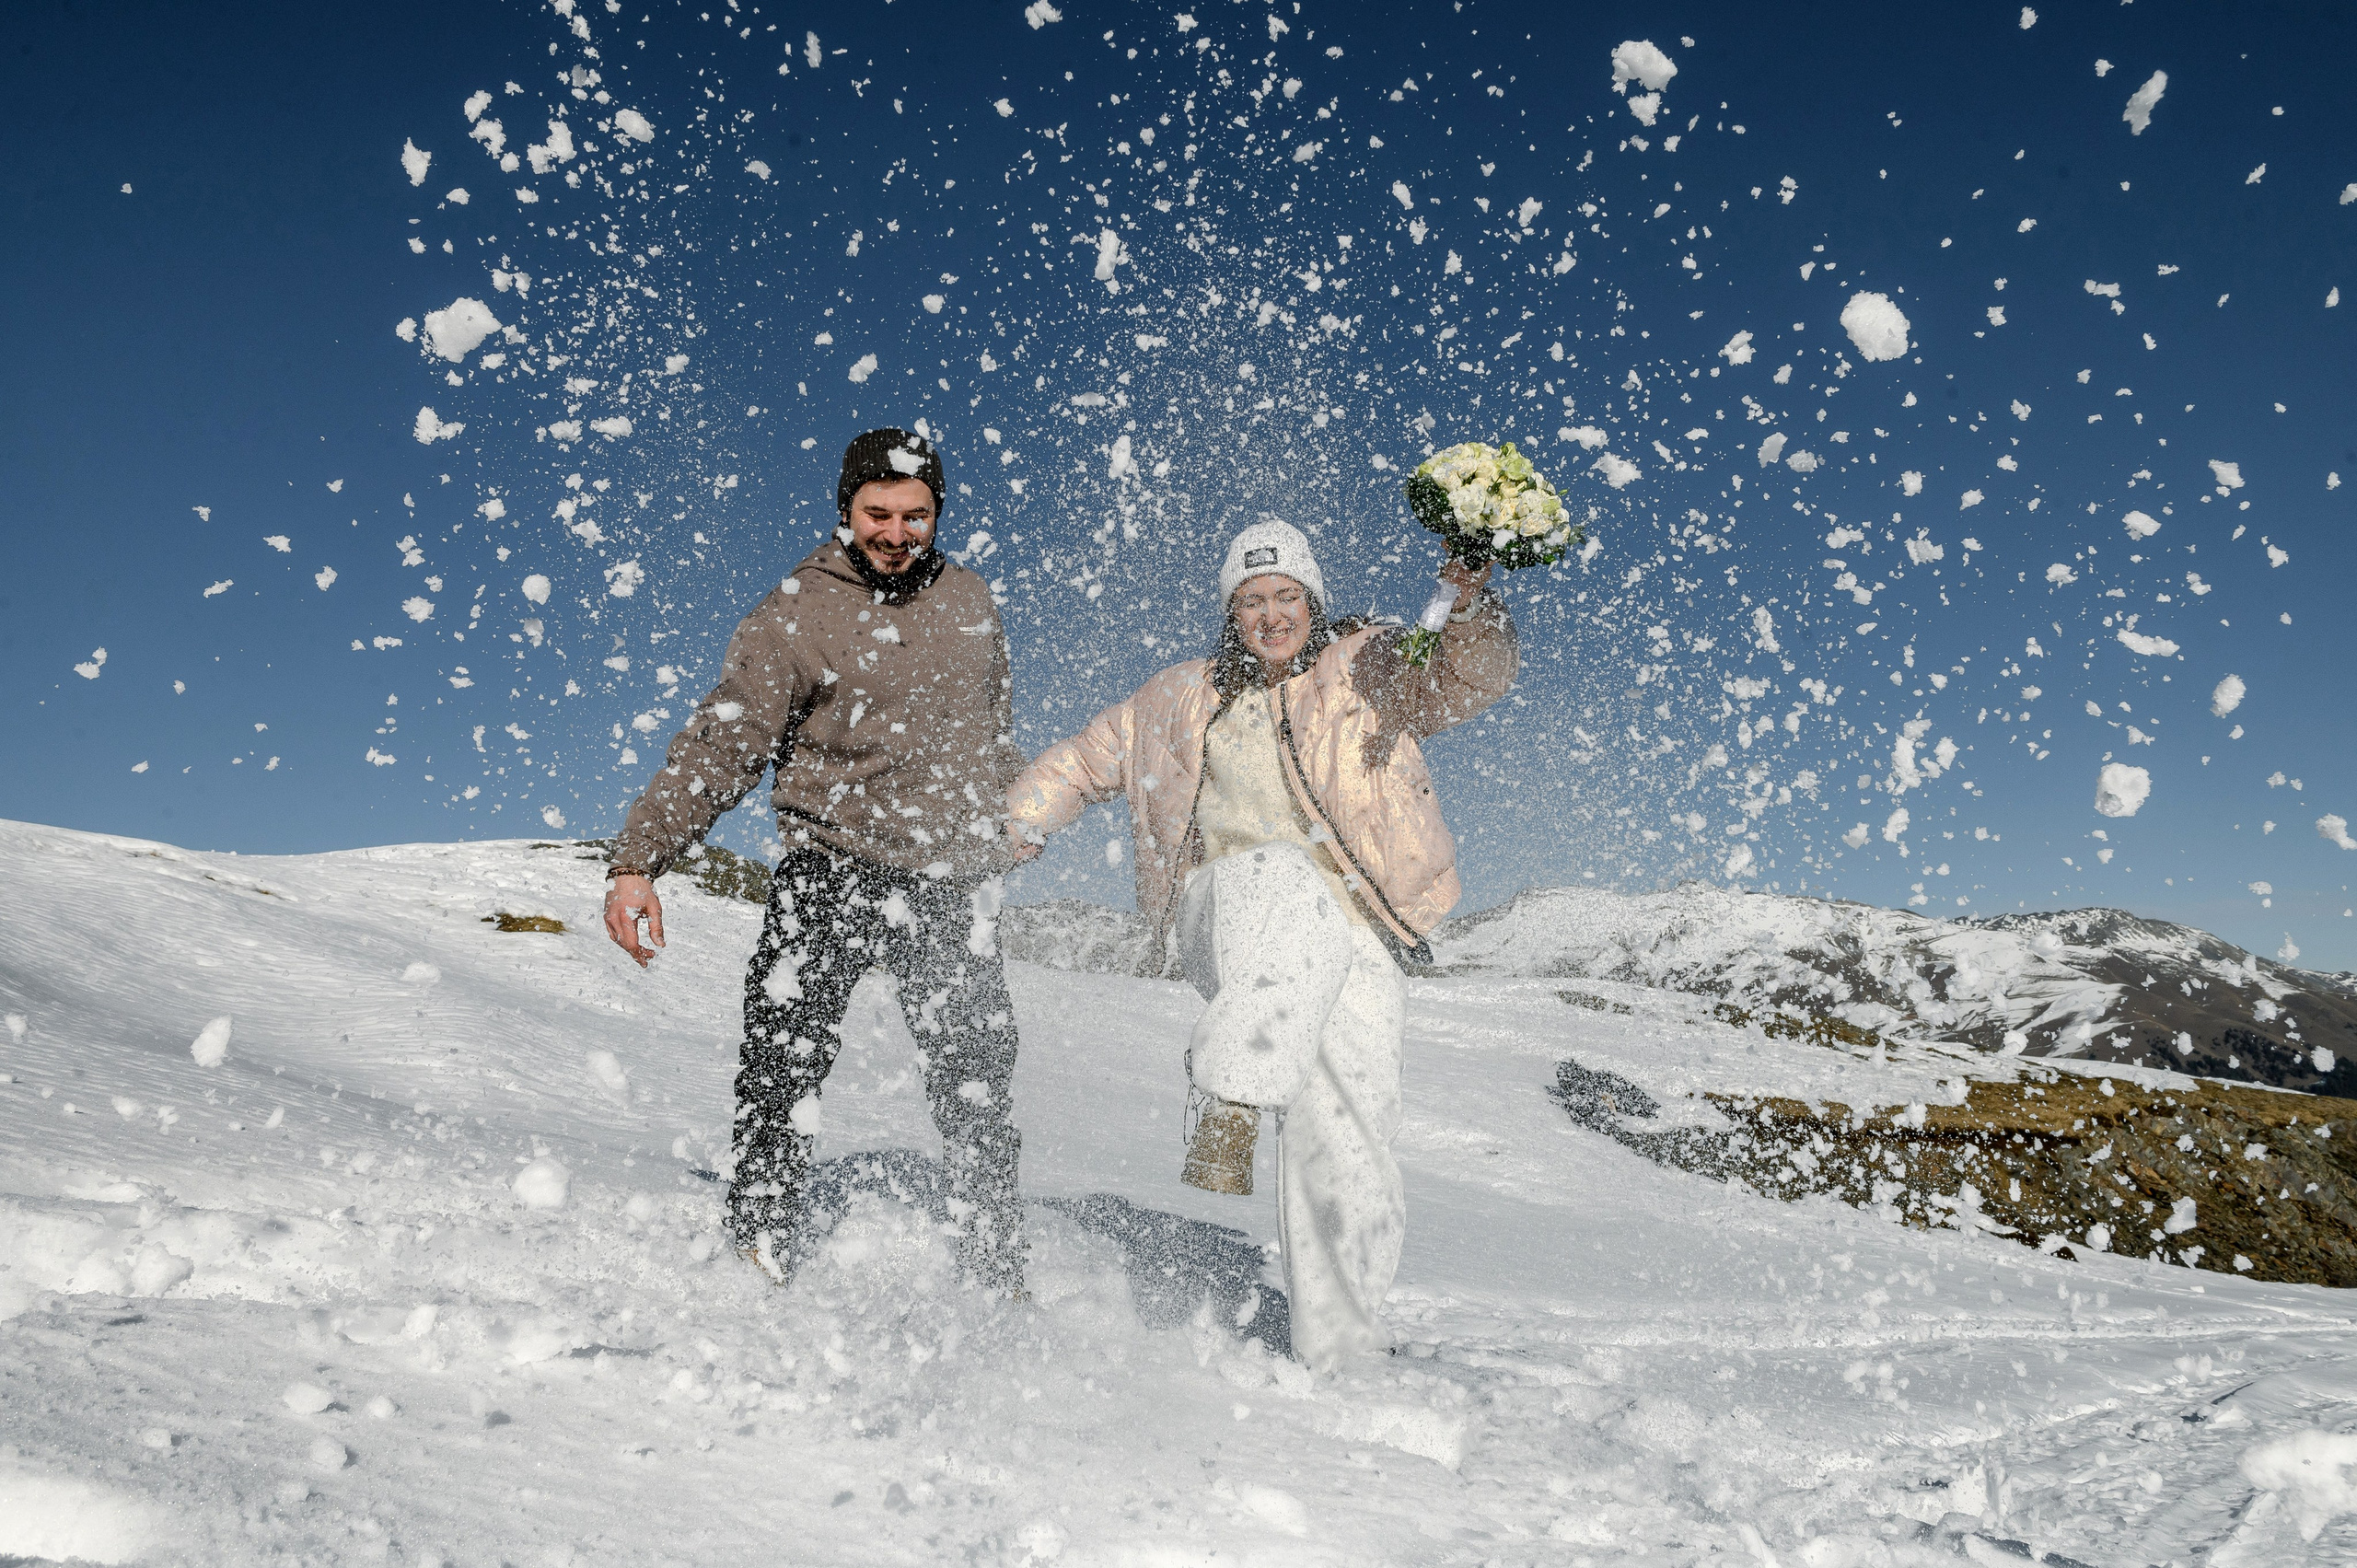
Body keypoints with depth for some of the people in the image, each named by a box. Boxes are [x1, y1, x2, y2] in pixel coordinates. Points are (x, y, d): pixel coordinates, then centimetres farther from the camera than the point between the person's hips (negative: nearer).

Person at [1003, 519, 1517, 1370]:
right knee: (1290, 878, -36)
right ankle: (1229, 1112, -40)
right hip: (1229, 914, 0)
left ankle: (1337, 1347, 3)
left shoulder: (1371, 669, 11)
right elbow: (1086, 757, 28)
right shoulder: (1181, 699, 19)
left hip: (1354, 948, 0)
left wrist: (1472, 611, -26)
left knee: (1346, 1139, -12)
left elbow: (1472, 677, -5)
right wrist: (1016, 822, 13)